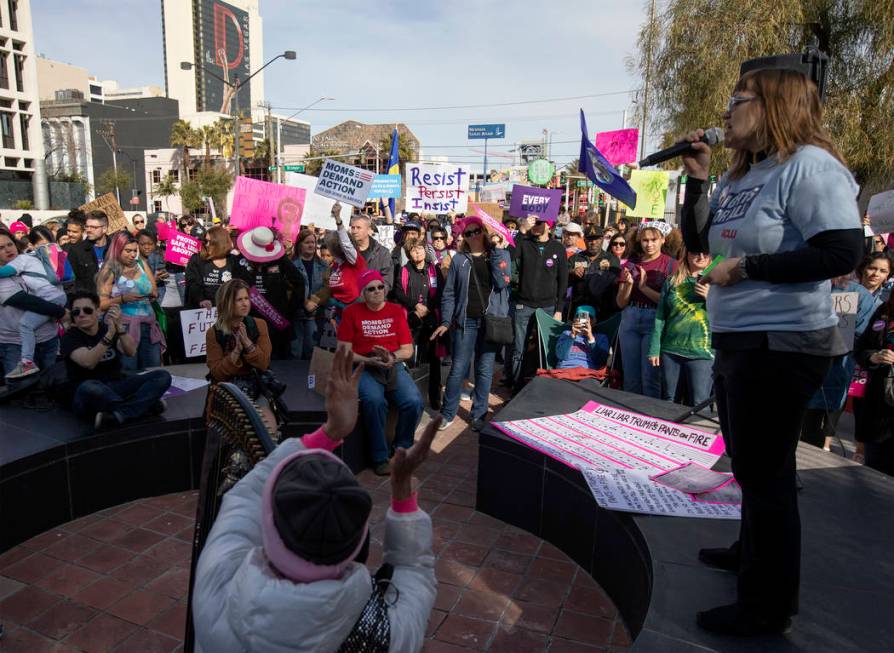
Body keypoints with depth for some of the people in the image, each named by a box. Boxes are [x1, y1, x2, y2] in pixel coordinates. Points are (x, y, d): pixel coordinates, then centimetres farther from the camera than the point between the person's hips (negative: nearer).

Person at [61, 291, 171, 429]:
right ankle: (145, 405, -22)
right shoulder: (70, 336, -2)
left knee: (163, 376, -16)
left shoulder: (107, 327, 8)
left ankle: (118, 415, -33)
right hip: (87, 395, -4)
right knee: (88, 388, -41)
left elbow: (131, 352, -11)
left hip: (116, 388, 4)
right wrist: (110, 334, -33)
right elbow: (88, 362, -23)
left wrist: (119, 327, -27)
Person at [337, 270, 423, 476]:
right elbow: (344, 350, 1)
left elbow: (408, 350, 9)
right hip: (365, 368, -2)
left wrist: (392, 357, -12)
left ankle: (401, 450, 2)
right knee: (374, 401, -34)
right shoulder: (352, 312, 5)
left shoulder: (397, 311, 11)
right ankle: (380, 457, -15)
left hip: (395, 366, 2)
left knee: (414, 402, -24)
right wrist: (369, 361, -13)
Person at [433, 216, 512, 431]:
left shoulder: (501, 255, 5)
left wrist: (496, 251, -11)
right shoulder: (459, 259, 6)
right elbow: (449, 293, 5)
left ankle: (479, 415, 20)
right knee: (458, 369, 1)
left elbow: (502, 282, -11)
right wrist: (446, 321, -3)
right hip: (466, 321, 0)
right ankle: (448, 413, 15)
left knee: (485, 370, 7)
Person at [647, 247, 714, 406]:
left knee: (699, 406, -4)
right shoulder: (672, 281, 8)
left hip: (702, 353, -2)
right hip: (670, 351, 3)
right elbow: (660, 317, 7)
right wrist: (654, 349, 3)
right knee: (668, 401, 12)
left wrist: (710, 296, -15)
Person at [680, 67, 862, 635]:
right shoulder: (741, 175, 12)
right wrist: (697, 177, 4)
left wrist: (746, 267, -22)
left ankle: (770, 606, 15)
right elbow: (697, 241, 14)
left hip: (781, 345, -10)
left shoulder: (809, 165, -15)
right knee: (749, 464, 23)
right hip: (737, 340, 10)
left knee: (766, 472, -1)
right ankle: (752, 552, 43)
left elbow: (844, 253, -23)